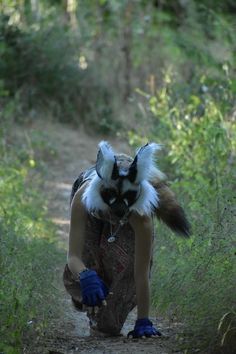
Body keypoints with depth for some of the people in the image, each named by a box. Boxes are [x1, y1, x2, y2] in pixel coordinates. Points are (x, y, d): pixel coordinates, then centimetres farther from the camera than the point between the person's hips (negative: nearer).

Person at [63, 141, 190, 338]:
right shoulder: (82, 198, -46)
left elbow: (142, 272, -41)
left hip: (127, 226, -1)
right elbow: (73, 256, -47)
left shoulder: (141, 214, -46)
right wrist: (86, 277, -70)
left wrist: (143, 321, -41)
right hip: (92, 218, 1)